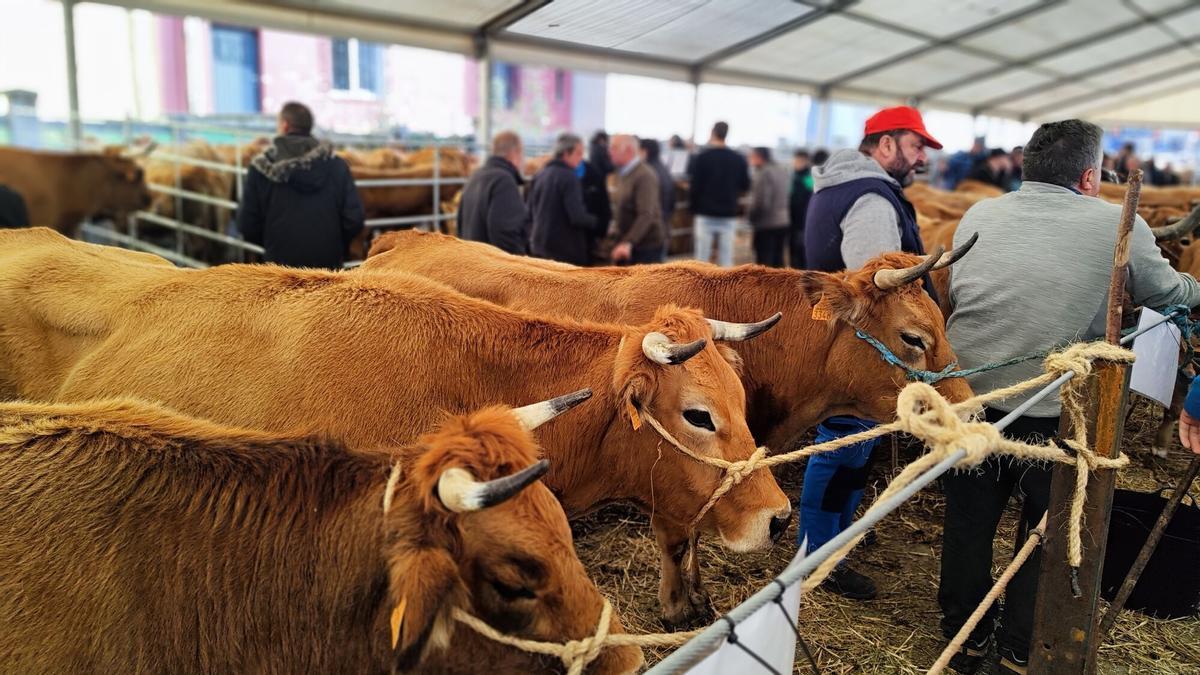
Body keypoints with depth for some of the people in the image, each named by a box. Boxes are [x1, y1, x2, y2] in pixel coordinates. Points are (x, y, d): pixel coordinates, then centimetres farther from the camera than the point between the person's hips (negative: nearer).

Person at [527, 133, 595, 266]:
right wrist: (597, 221, -4)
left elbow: (530, 210, 15)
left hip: (540, 245, 8)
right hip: (565, 249, -8)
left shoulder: (539, 176, 9)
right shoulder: (568, 177, -15)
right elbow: (577, 217, -21)